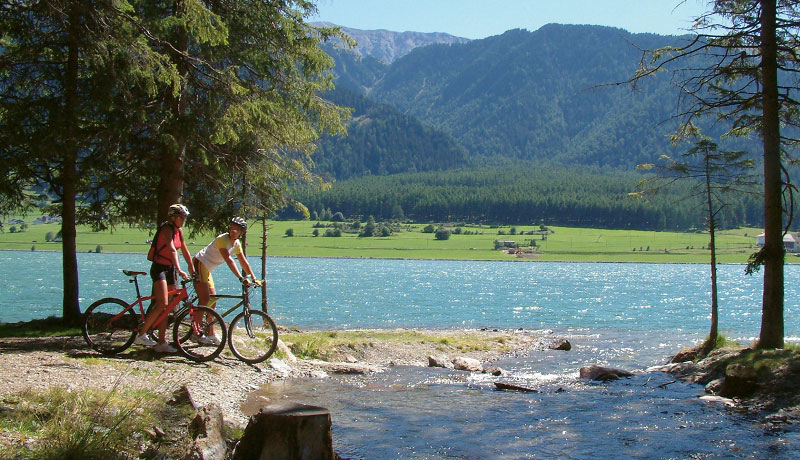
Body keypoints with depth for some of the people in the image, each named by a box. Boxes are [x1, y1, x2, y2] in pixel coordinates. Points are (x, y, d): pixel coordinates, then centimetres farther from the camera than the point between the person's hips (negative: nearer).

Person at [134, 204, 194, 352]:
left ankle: (162, 343, 8)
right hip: (159, 268, -8)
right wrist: (179, 270, -41)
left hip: (170, 269, 8)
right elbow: (172, 250, -30)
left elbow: (185, 251, 17)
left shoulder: (178, 230, 10)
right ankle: (141, 335, -10)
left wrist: (192, 270, 16)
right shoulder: (167, 229, -16)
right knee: (162, 305, -19)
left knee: (165, 308, 6)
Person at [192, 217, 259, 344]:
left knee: (212, 300, 7)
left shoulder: (237, 244, 7)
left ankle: (210, 335, 11)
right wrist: (241, 278, -36)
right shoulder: (222, 239, -21)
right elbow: (228, 260, -30)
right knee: (204, 300, -16)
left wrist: (254, 279, 4)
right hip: (199, 264, -9)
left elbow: (244, 262, 12)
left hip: (206, 269, 9)